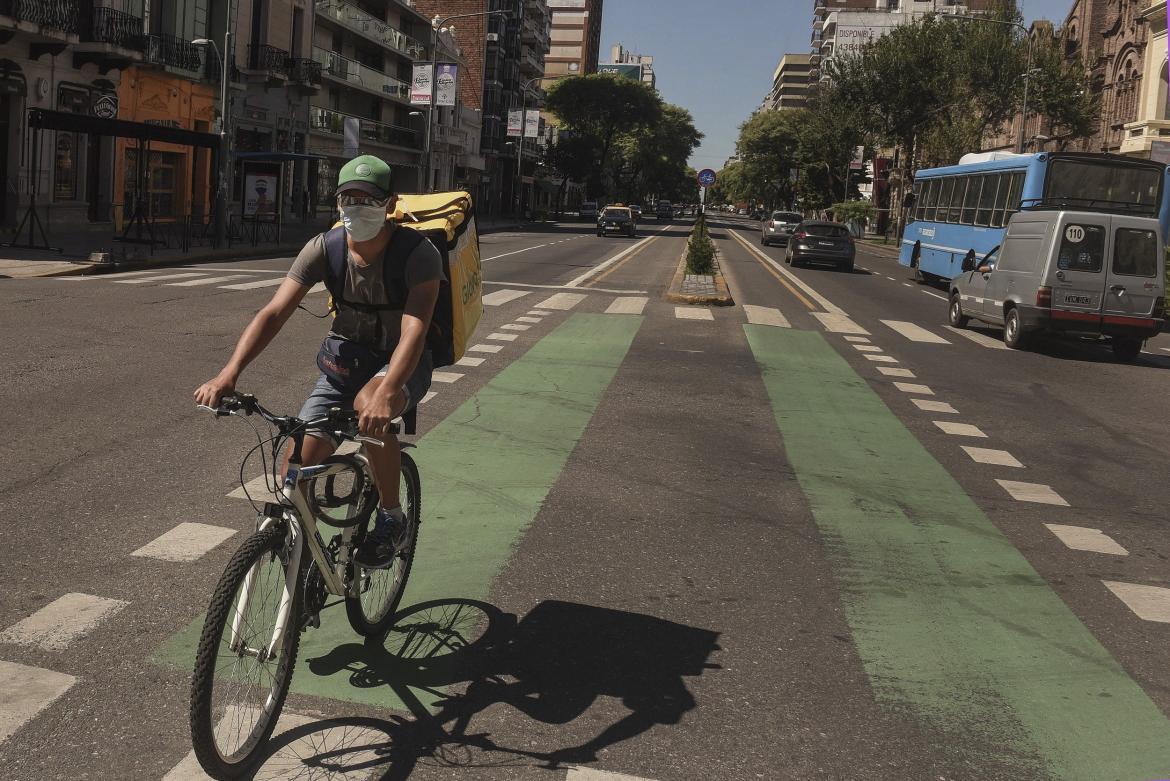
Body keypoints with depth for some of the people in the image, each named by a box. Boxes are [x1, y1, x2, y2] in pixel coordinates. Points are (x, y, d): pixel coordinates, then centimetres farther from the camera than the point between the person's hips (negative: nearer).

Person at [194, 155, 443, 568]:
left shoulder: (417, 252, -23)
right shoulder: (324, 248, -13)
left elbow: (414, 329, -36)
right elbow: (274, 311, -21)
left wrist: (385, 392, -53)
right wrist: (228, 374, -35)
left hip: (401, 363, -3)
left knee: (369, 406, -39)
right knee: (296, 470, -8)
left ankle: (391, 517, -14)